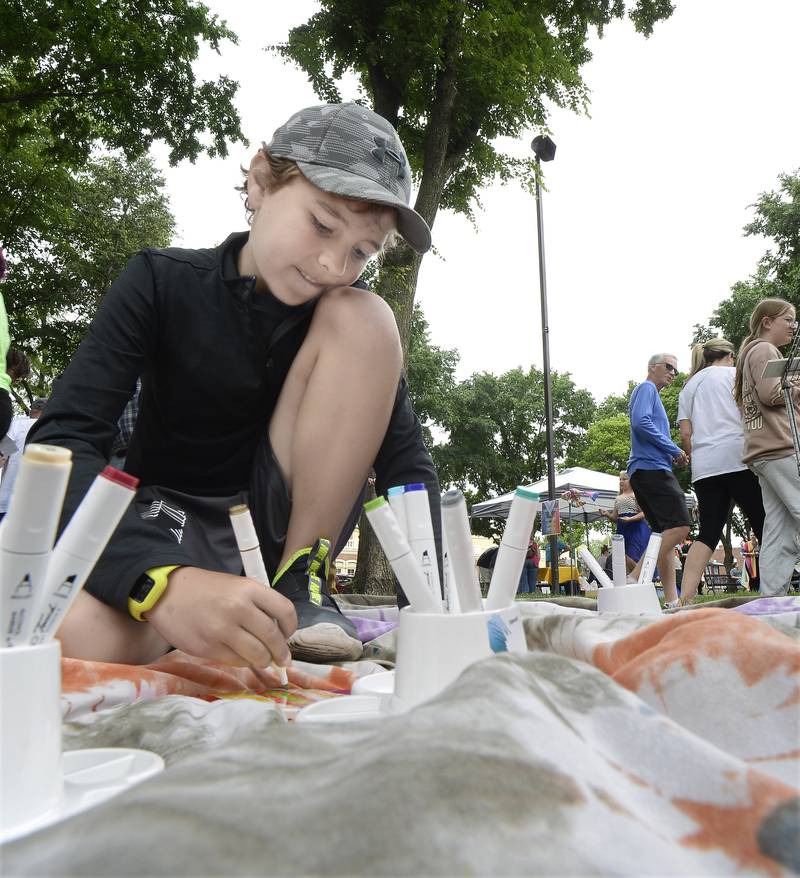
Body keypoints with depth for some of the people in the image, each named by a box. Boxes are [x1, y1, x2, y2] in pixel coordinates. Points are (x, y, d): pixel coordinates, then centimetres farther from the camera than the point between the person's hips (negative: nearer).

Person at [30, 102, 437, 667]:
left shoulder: (342, 317, -5)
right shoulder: (163, 283, -11)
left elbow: (407, 460, -13)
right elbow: (64, 442, -23)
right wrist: (163, 580, -43)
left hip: (284, 519, 3)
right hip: (172, 521, -2)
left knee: (364, 319, -18)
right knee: (80, 640, -38)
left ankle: (301, 581, -13)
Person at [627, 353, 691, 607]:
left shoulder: (652, 395, 30)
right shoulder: (646, 388, 0)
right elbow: (640, 422, -18)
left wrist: (672, 456, 12)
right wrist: (674, 450, -11)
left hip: (642, 472, 10)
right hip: (651, 468, -10)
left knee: (665, 534, 6)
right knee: (679, 526, -17)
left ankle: (671, 601, 4)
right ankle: (634, 580, -21)